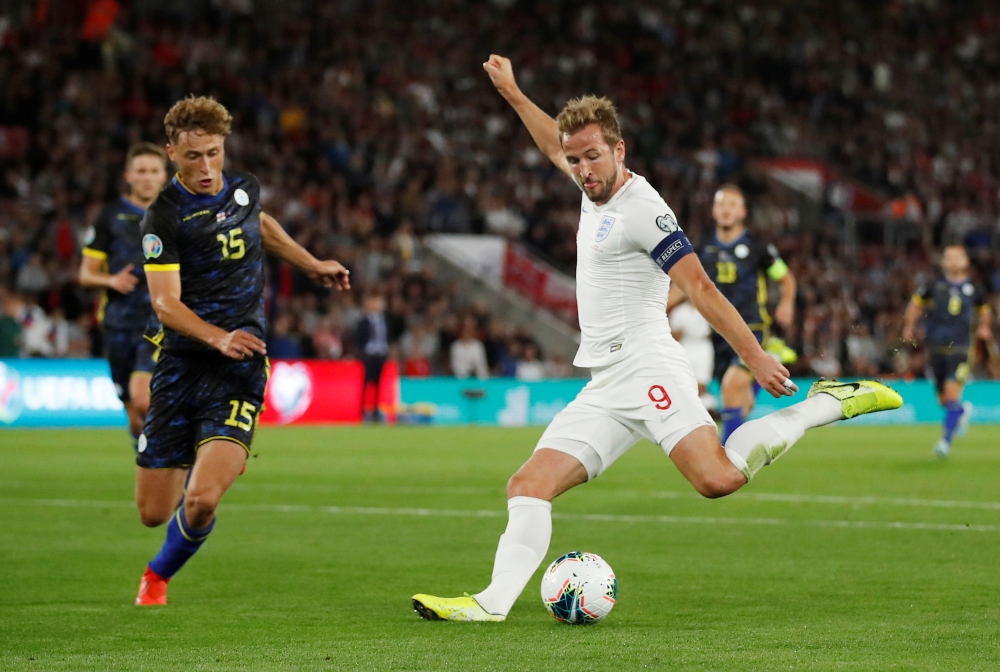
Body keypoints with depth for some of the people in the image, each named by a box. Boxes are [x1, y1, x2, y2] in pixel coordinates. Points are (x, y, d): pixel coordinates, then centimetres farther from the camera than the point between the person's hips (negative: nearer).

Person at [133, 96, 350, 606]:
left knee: (201, 501, -18)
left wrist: (313, 265, 34)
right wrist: (218, 337, -34)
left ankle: (158, 576, 14)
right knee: (153, 512, 3)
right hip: (180, 365, -1)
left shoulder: (243, 189, 5)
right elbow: (165, 303, -18)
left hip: (239, 371, 1)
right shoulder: (163, 216, -9)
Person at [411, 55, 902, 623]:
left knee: (719, 478, -27)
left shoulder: (641, 208, -8)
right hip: (604, 388, 9)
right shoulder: (597, 191, 18)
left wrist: (756, 356, -18)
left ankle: (830, 404, -12)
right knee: (529, 486, -5)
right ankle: (494, 602, -14)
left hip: (646, 367, -9)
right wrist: (511, 92, 44)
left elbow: (699, 286, -14)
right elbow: (556, 145, 40)